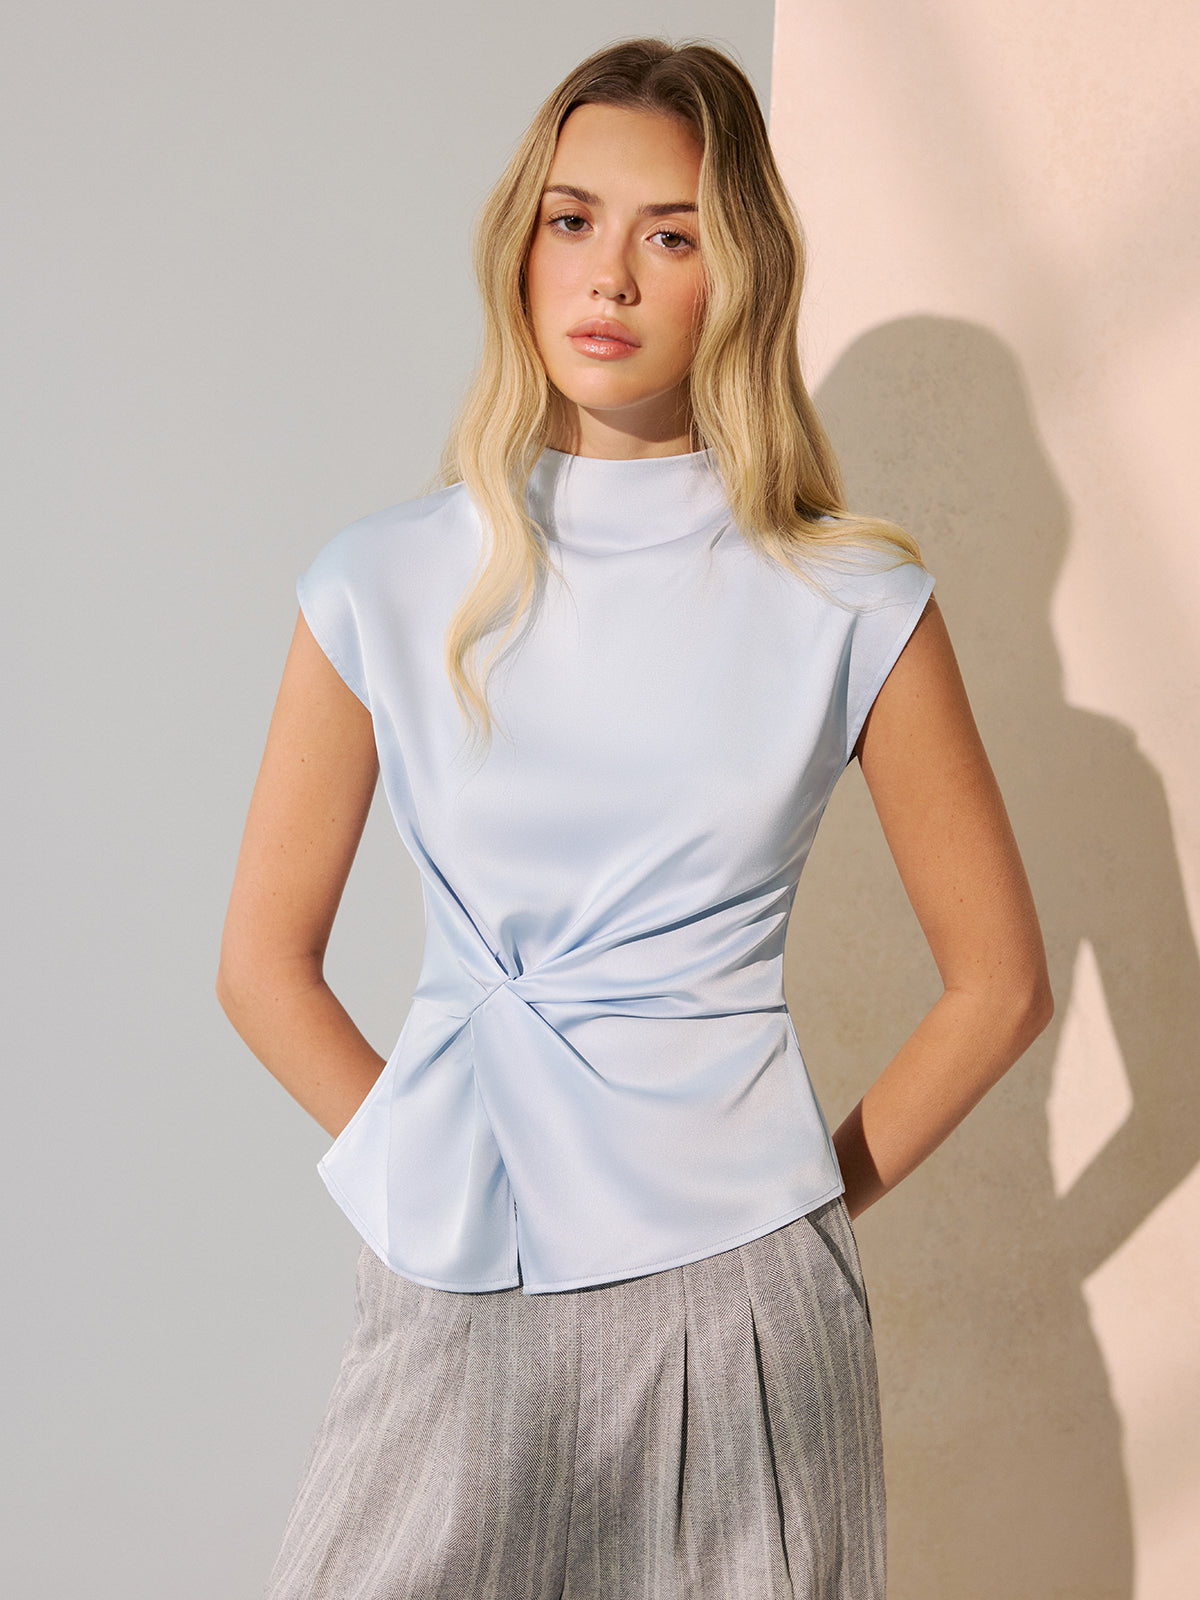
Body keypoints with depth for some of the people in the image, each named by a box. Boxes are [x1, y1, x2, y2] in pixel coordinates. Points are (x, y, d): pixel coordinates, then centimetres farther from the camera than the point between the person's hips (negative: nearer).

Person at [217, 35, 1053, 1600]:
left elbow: (1000, 978, 3)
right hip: (453, 1295, 1)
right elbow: (265, 960, 6)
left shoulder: (852, 603, -4)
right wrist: (425, 1169, 1)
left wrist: (825, 1188, 2)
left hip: (736, 1295, -1)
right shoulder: (387, 585, -1)